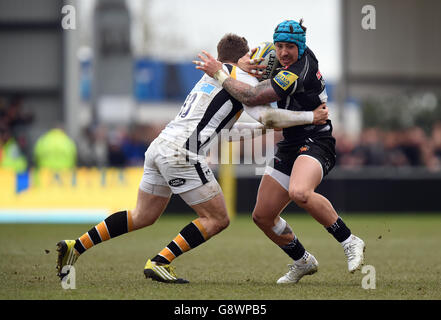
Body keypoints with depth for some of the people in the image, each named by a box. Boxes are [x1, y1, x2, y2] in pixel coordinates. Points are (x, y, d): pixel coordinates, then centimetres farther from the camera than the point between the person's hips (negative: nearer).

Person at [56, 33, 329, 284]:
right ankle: (160, 262, -9)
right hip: (181, 152, -9)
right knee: (218, 220, 0)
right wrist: (310, 117, -2)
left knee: (143, 216, 21)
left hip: (159, 147, 9)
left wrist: (258, 127, 40)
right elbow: (266, 115, -10)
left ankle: (76, 247, 15)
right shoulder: (242, 77, 1)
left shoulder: (211, 77, 27)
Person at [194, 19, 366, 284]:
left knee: (299, 193, -40)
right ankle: (303, 262, 28)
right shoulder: (305, 56, 6)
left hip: (315, 143, -10)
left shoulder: (296, 74, -22)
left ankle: (350, 242, -25)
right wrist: (244, 63, 2)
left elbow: (252, 97, -24)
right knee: (262, 216, 7)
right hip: (291, 147, 10)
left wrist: (219, 73, -14)